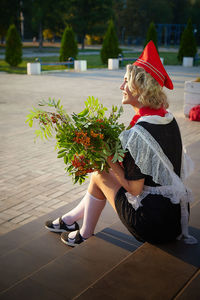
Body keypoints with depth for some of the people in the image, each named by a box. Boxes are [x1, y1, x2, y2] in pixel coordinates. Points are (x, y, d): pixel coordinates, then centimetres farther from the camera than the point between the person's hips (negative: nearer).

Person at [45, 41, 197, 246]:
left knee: (99, 176, 7)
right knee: (110, 173, 19)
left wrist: (109, 157, -9)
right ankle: (70, 219, 35)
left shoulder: (138, 133, -24)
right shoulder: (168, 119, 3)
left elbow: (135, 189, -19)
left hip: (154, 225, -8)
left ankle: (85, 236, 27)